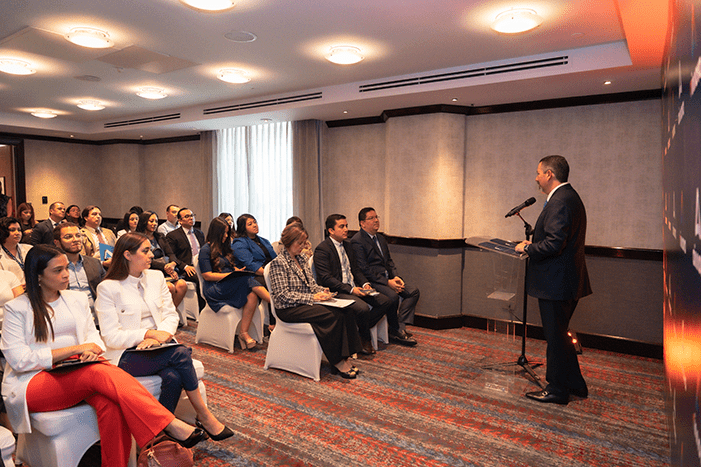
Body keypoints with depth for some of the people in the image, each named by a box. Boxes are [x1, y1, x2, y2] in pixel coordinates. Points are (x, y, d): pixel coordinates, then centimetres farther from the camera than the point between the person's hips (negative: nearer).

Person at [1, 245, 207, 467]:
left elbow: (92, 334, 14)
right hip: (34, 383, -4)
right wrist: (75, 349, -15)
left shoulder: (77, 299, 15)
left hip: (76, 371, 5)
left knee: (110, 401, -33)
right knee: (101, 373, -35)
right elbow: (18, 360, -9)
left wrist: (91, 350, -11)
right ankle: (171, 426, -40)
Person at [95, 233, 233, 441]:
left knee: (173, 376, -31)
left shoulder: (156, 277, 12)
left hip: (159, 348, 5)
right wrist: (149, 333, -19)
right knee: (181, 353, -30)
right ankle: (204, 417, -19)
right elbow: (111, 337, -9)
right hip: (127, 355, -4)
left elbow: (171, 315, 9)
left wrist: (161, 334, -13)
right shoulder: (108, 287, -4)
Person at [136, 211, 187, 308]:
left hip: (168, 271, 6)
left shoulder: (160, 237, 22)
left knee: (182, 285, -23)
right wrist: (165, 267, -17)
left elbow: (170, 254, 15)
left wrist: (173, 263, -9)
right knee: (170, 287, -32)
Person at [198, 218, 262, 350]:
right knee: (248, 280, -34)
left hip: (232, 286, 6)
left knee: (252, 295, -29)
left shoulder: (225, 248, 24)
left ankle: (244, 333, -33)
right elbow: (207, 276, -6)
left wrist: (238, 271, 1)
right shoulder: (206, 249, 2)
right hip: (214, 288, -6)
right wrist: (232, 274, -14)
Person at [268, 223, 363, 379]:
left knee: (346, 313, -17)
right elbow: (283, 295, -16)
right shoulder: (278, 263, -10)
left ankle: (343, 359, -16)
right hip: (289, 309, -7)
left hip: (306, 304, 7)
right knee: (332, 316, -28)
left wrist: (321, 291, -2)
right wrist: (312, 297, -20)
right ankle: (338, 363, -17)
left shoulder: (303, 258, 14)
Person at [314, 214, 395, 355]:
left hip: (354, 287, 8)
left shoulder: (347, 245, 16)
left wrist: (365, 283, -1)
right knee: (363, 308, -31)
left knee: (386, 301, -8)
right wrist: (350, 289, -23)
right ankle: (365, 339, -1)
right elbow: (326, 278, -18)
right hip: (336, 291, -8)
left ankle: (360, 330, 2)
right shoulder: (322, 250, -11)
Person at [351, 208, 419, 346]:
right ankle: (396, 330, -11)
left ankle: (400, 327, -9)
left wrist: (395, 277, -1)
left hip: (387, 279, 9)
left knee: (413, 291, -6)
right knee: (393, 296, -32)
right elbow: (364, 269, -17)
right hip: (371, 281, -9)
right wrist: (387, 282, -20)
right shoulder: (357, 241, -10)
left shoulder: (381, 239, 18)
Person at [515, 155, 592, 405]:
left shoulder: (560, 201, -19)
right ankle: (575, 384, 32)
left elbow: (554, 244, -27)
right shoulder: (569, 196, 15)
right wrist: (534, 244, 12)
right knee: (559, 335, 21)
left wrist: (528, 248, -12)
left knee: (556, 337, 2)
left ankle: (557, 389, 17)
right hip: (567, 280, 11)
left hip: (556, 282, -11)